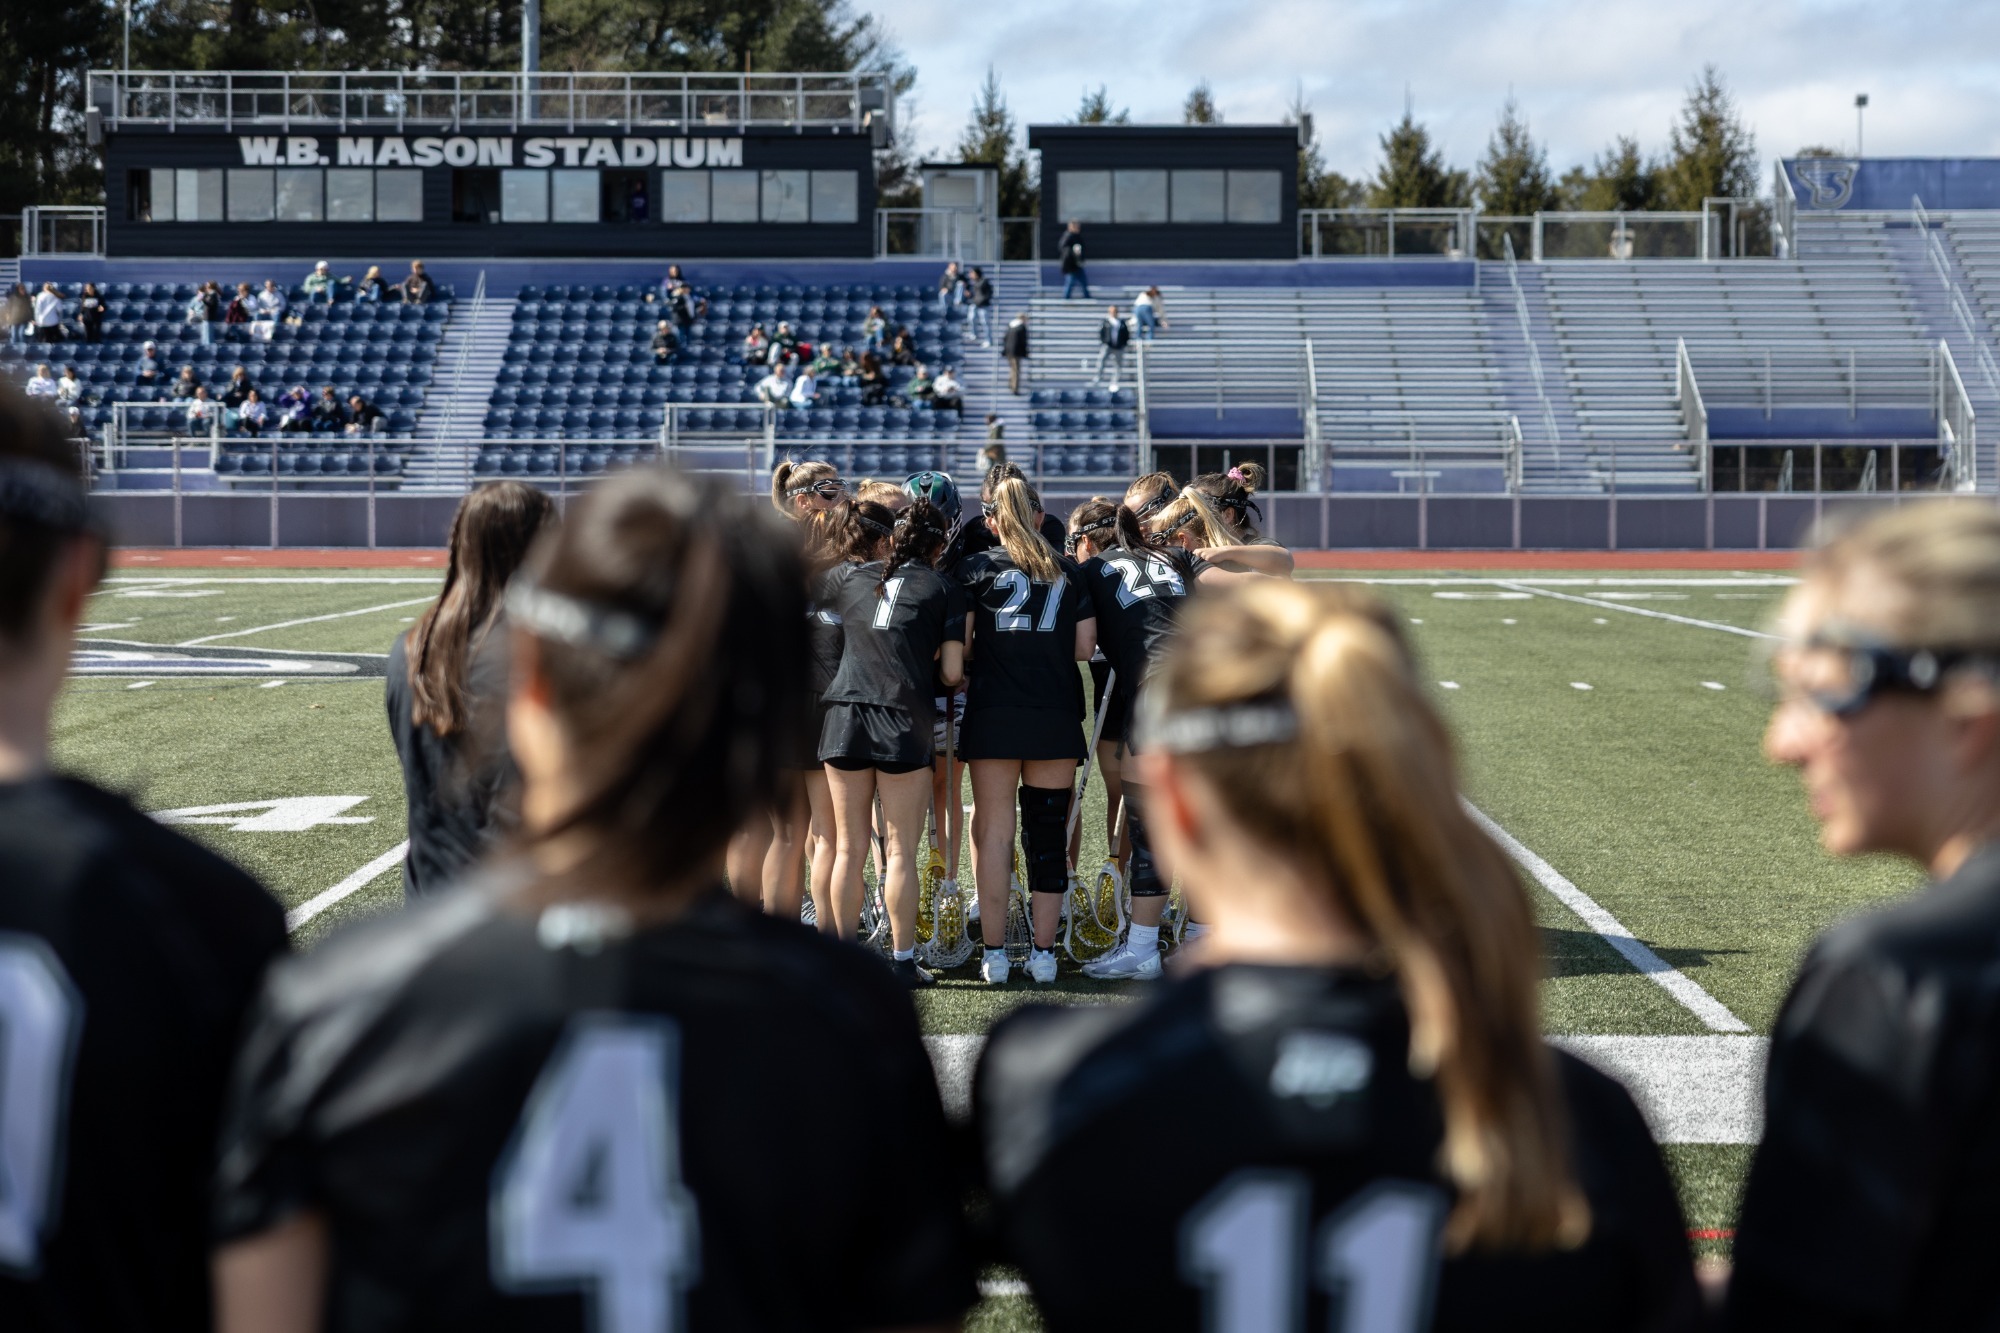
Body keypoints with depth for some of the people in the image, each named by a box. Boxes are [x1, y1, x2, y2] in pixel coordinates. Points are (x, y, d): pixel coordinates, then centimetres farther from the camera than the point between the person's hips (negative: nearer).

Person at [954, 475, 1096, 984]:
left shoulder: (975, 568, 1)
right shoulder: (1068, 570, 7)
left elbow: (960, 646, -6)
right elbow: (1085, 649, 3)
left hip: (993, 714, -1)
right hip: (1056, 717, 1)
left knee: (994, 831, 4)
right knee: (1048, 832, 7)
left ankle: (994, 954, 4)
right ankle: (1044, 953, 9)